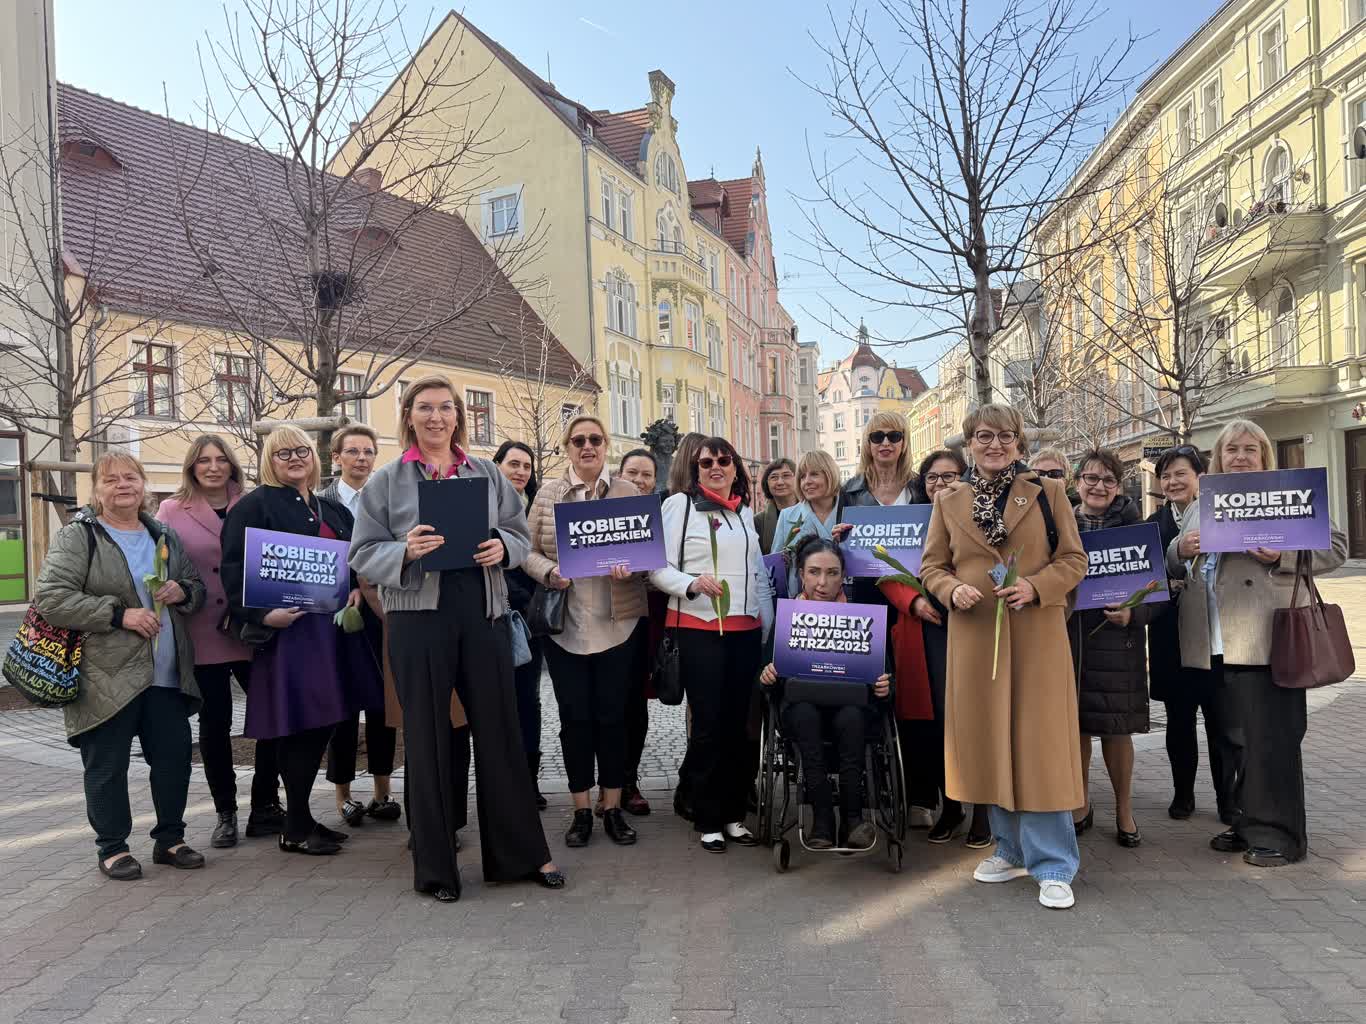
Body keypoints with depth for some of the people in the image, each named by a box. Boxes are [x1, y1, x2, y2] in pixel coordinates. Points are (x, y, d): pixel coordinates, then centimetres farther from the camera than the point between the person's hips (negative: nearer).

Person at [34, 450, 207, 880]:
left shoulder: (164, 536, 14)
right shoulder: (77, 536, -4)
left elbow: (198, 586, 22)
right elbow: (50, 598, -13)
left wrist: (183, 591, -2)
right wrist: (120, 614, -19)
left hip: (166, 675, 5)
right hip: (107, 677, -5)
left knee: (174, 757, 9)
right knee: (107, 765, 5)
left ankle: (170, 838, 26)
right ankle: (112, 848, 21)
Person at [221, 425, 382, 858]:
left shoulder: (332, 510, 19)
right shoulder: (254, 506, -1)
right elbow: (234, 569, -9)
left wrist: (357, 589, 4)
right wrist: (261, 614, -21)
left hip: (333, 628, 7)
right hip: (287, 630, -7)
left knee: (322, 723, 9)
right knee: (299, 726, -4)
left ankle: (302, 817, 23)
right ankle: (295, 829, 9)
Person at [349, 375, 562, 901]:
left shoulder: (488, 473, 10)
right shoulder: (386, 480, 4)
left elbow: (521, 533, 11)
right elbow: (363, 554, 1)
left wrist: (502, 547, -11)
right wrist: (405, 551, -19)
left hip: (483, 614, 2)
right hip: (419, 617, -1)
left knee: (499, 732, 7)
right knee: (428, 738, 7)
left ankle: (523, 852, 22)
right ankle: (435, 867, 21)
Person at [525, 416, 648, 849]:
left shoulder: (628, 492, 4)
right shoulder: (548, 493, 5)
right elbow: (528, 551, 5)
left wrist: (630, 567, -16)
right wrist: (550, 573, -14)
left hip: (617, 622, 0)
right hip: (565, 624, 0)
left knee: (612, 715, 6)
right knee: (574, 717, 6)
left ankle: (613, 807, 21)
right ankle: (581, 810, 20)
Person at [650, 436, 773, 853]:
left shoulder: (745, 511, 16)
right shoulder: (679, 504, 0)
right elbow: (658, 569, -6)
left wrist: (770, 623, 16)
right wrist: (693, 583, -22)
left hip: (745, 628, 5)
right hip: (698, 628, -5)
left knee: (737, 723, 9)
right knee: (708, 724, -1)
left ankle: (734, 813, 20)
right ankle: (708, 820, 12)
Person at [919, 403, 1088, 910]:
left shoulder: (1047, 492, 3)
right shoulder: (948, 500, 8)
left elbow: (1074, 559, 2)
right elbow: (931, 565, 10)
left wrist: (1034, 587, -15)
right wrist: (953, 589, -11)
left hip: (1037, 637, -2)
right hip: (975, 635, 3)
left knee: (1039, 745, -2)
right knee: (988, 742, 9)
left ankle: (1053, 866, 9)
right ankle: (1011, 849, 26)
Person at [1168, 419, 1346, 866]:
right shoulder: (1200, 508, 19)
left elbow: (1335, 546, -2)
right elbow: (1174, 568, 20)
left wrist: (1283, 556, -19)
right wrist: (1181, 549, -3)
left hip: (1265, 639, -5)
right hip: (1217, 644, 6)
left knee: (1269, 739, -2)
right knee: (1234, 739, 12)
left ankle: (1277, 834, 9)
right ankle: (1248, 824, 24)